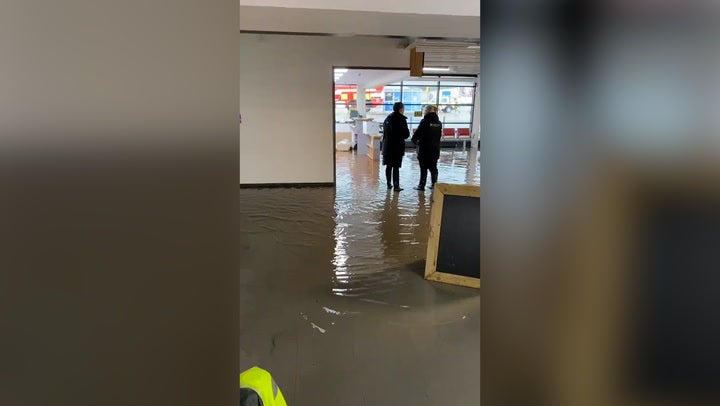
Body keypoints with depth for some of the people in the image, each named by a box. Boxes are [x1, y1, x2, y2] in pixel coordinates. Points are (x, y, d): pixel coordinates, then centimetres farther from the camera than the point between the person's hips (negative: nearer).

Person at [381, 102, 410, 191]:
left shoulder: (388, 118, 9)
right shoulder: (401, 119, -11)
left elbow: (384, 131, 14)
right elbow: (406, 134, -11)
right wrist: (402, 137, 8)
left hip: (387, 146, 6)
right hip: (398, 146, -6)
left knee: (389, 166, 12)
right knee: (396, 167, -2)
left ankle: (389, 184, 18)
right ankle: (396, 186, 0)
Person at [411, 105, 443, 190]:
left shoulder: (425, 121, -14)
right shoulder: (439, 123, 5)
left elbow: (418, 132, -12)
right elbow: (439, 136, 8)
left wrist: (414, 140, 5)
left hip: (424, 148, -6)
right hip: (435, 148, 6)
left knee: (423, 168, 0)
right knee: (433, 167, 14)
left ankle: (422, 185, 3)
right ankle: (434, 184, 19)